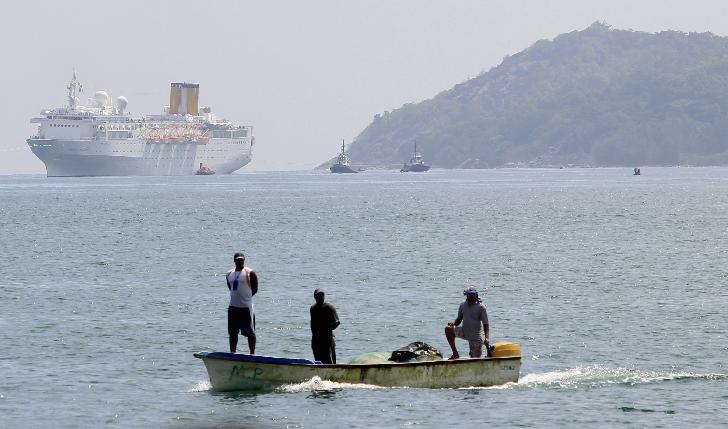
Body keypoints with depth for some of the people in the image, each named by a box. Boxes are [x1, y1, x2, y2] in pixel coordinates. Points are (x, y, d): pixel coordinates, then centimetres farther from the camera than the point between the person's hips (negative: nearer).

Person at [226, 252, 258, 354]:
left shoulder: (250, 273, -6)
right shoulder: (229, 274, 11)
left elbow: (255, 289, -5)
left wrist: (245, 298, -3)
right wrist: (236, 298, 7)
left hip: (246, 307, -6)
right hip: (233, 307, 6)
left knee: (250, 332, -3)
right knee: (233, 333, 9)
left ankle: (252, 353, 3)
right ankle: (232, 353, 17)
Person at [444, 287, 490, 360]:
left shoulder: (481, 307, -9)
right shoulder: (463, 305, 5)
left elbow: (485, 324, -11)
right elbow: (459, 320, 14)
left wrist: (487, 338, -25)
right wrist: (453, 323, -11)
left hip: (475, 336, -4)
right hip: (464, 332, 4)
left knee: (475, 359, -7)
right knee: (448, 329, -20)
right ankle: (455, 354, -13)